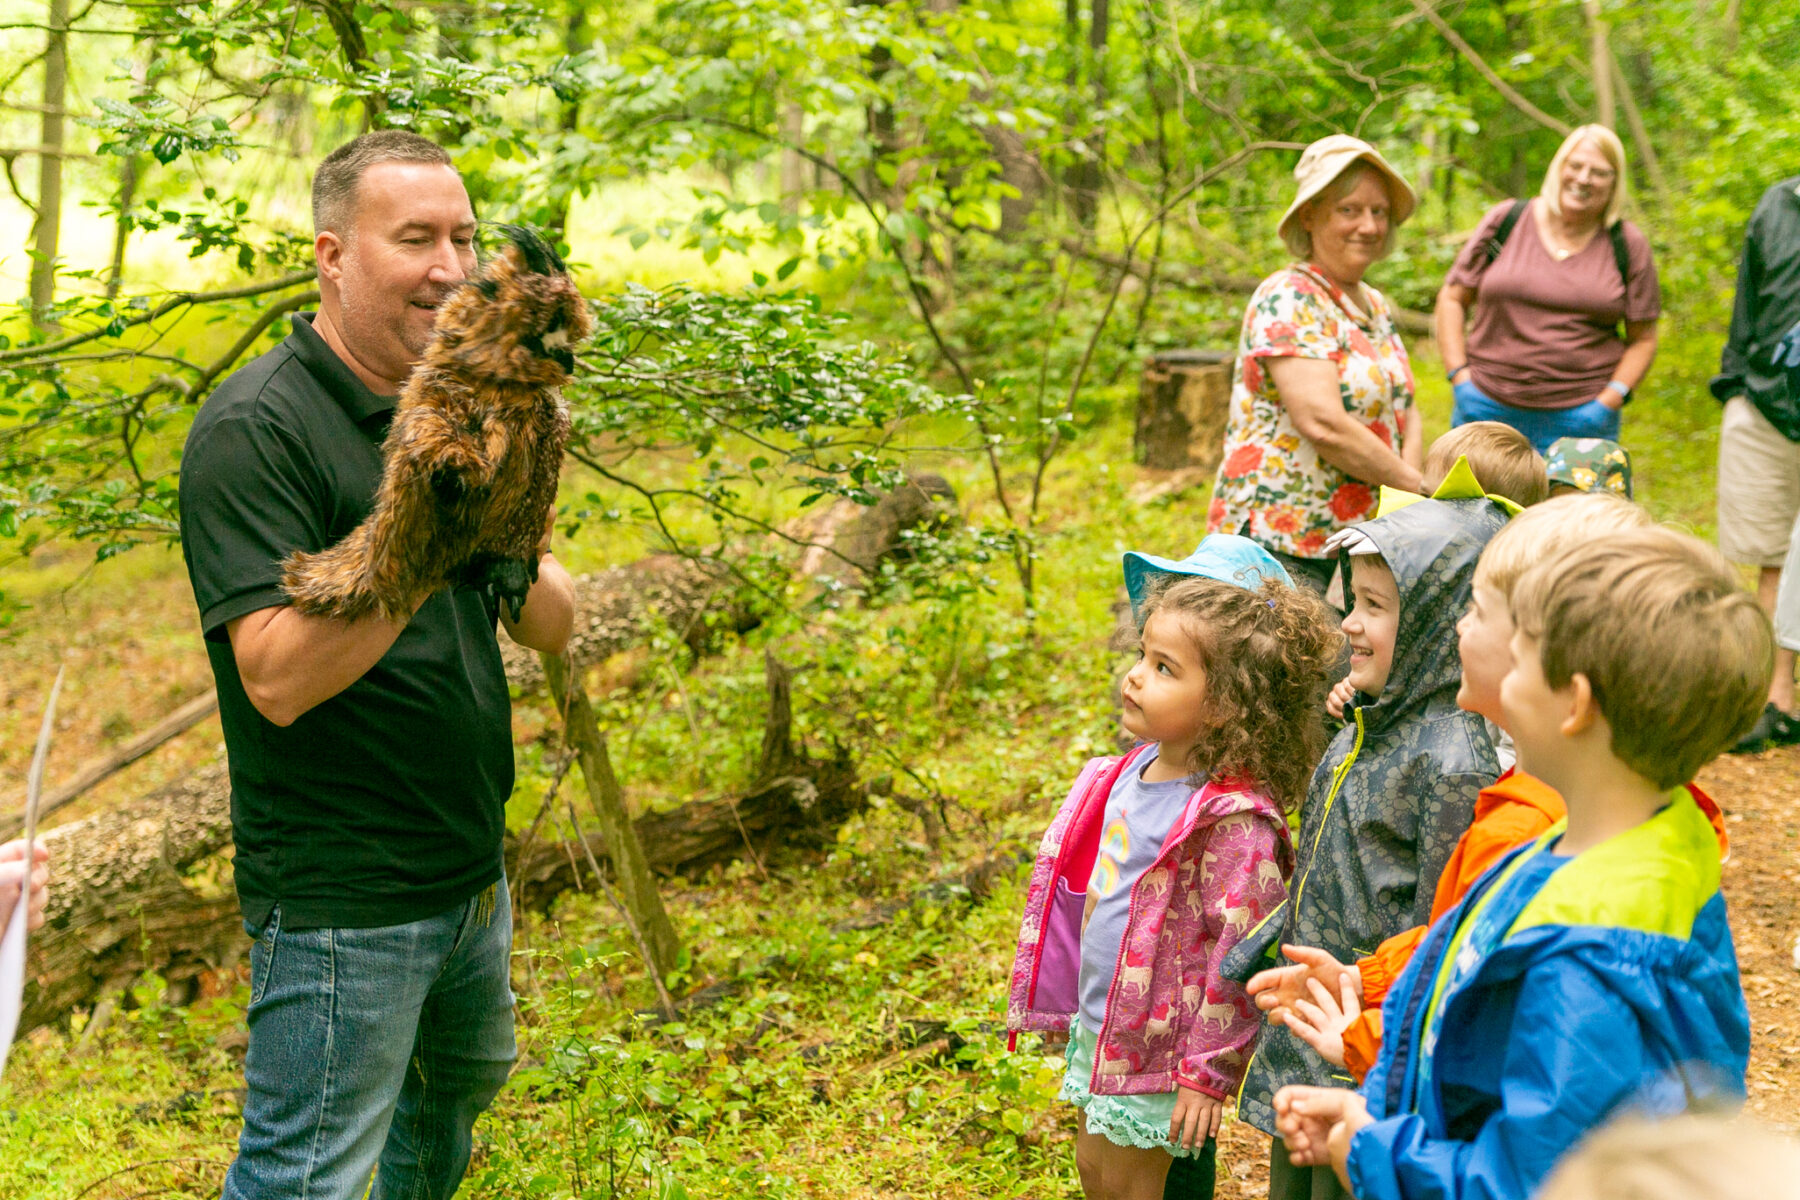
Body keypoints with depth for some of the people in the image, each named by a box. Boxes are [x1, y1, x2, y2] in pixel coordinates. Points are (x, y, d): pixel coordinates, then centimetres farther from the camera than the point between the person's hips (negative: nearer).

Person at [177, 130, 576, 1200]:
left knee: (460, 1086, 26)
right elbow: (278, 679, -26)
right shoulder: (254, 429, -17)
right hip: (340, 899, -8)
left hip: (471, 869, 8)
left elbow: (555, 626, 4)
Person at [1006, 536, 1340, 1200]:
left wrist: (1208, 1071, -19)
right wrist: (1080, 1016, 22)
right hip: (1098, 1023, 8)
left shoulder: (1232, 820, -25)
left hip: (1158, 1046, -8)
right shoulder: (1132, 772, 1)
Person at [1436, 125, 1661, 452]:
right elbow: (1452, 299, 8)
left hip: (1580, 418, 0)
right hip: (1488, 409, 0)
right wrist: (1460, 379, -2)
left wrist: (1609, 401, -5)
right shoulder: (1506, 221, 5)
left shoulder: (1629, 246, 6)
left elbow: (1643, 338, 8)